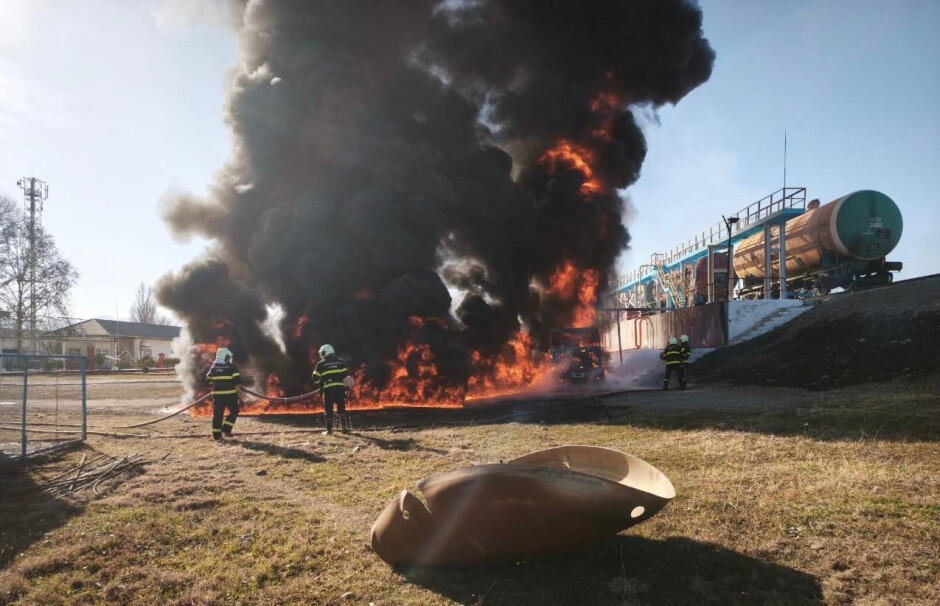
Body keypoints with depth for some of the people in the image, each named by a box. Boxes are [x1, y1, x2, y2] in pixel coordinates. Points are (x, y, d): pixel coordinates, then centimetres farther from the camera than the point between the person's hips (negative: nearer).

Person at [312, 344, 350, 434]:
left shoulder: (321, 364, 4)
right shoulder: (340, 362, 11)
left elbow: (316, 378, 4)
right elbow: (346, 375, 5)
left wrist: (318, 387, 20)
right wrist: (346, 387, 11)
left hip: (328, 389, -2)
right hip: (340, 388, 2)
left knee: (328, 410, 5)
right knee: (341, 408, 11)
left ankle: (329, 429, 6)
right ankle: (345, 427, 9)